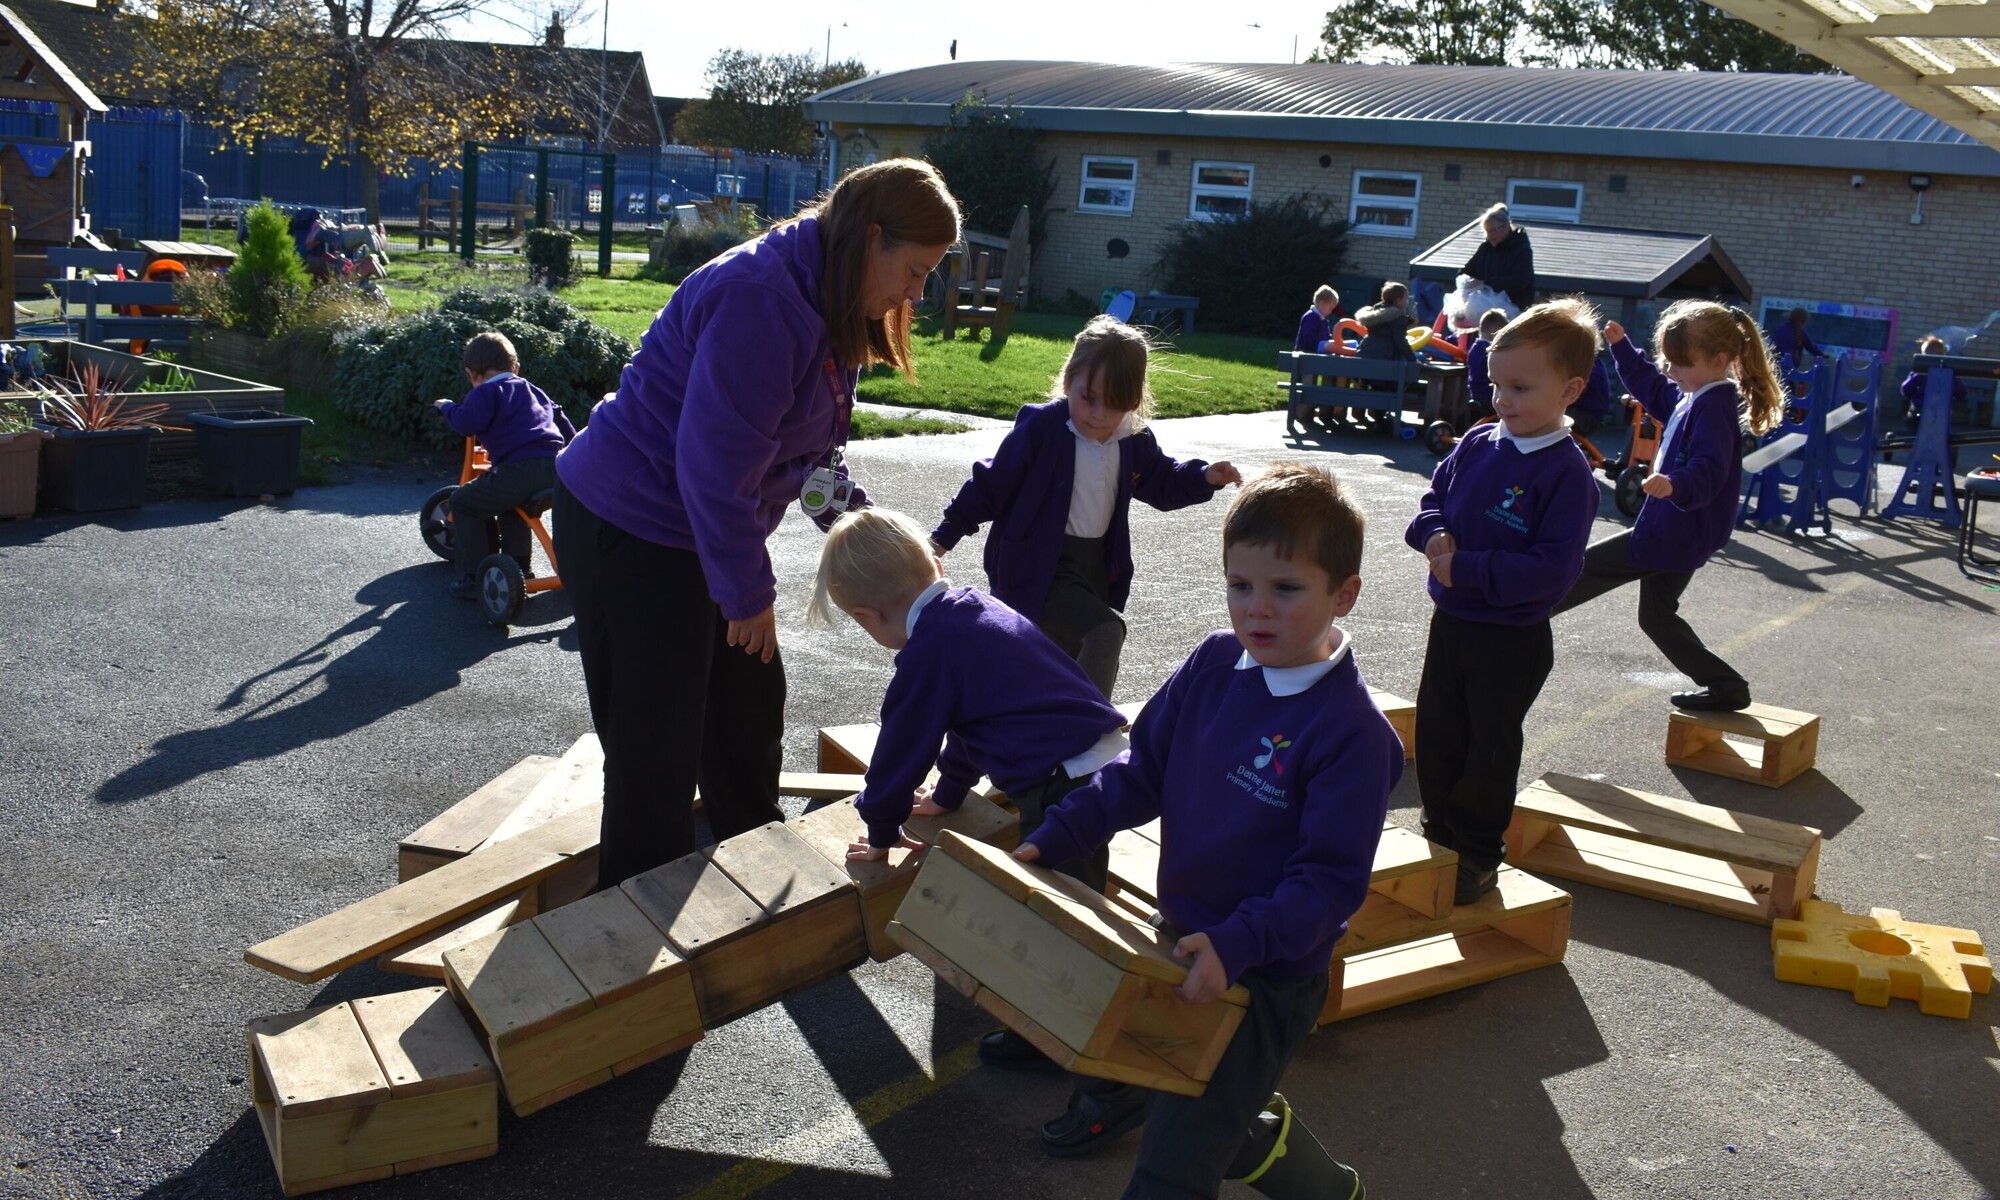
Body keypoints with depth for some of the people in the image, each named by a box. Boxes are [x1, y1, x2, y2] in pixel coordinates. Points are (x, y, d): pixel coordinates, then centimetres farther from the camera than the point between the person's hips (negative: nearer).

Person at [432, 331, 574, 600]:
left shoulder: (486, 392, 3)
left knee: (464, 504, 8)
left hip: (519, 470, -8)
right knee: (510, 505, 37)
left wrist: (446, 407, 7)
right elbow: (561, 419, 38)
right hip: (555, 468, 8)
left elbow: (467, 422, -14)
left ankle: (473, 578, 4)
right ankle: (521, 566, 34)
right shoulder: (532, 390, 28)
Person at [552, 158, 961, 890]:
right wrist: (747, 594, -18)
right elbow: (714, 463, -28)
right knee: (657, 748, -2)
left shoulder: (827, 304, 4)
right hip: (628, 533, -10)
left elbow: (812, 448, 14)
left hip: (703, 528, 10)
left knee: (749, 704, 20)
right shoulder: (760, 301, -28)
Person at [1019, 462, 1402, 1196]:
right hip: (1181, 938, 7)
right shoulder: (1213, 665, -5)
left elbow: (1331, 879, -22)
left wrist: (1235, 944, -34)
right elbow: (1144, 769, 4)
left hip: (1268, 977, -7)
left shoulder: (1352, 732, -22)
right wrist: (1053, 838, -5)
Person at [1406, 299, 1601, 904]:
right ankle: (1439, 833, 34)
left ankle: (1478, 855, 25)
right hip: (1450, 620, 6)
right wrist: (1434, 536, -11)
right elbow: (1432, 500, 12)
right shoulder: (1477, 444, 1)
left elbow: (1552, 569, -24)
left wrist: (1466, 568, -27)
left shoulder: (1567, 473, -18)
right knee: (1435, 732, 16)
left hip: (1513, 640, -6)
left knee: (1490, 747, 8)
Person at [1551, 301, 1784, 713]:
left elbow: (1709, 470, -34)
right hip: (1677, 531, 11)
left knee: (1588, 568, -2)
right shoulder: (1691, 396, 10)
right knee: (1656, 615, 18)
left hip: (1675, 535, -11)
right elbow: (1651, 388, 31)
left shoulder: (1713, 408, -21)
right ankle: (1723, 686, 20)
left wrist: (1675, 485, -53)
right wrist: (1622, 347, 23)